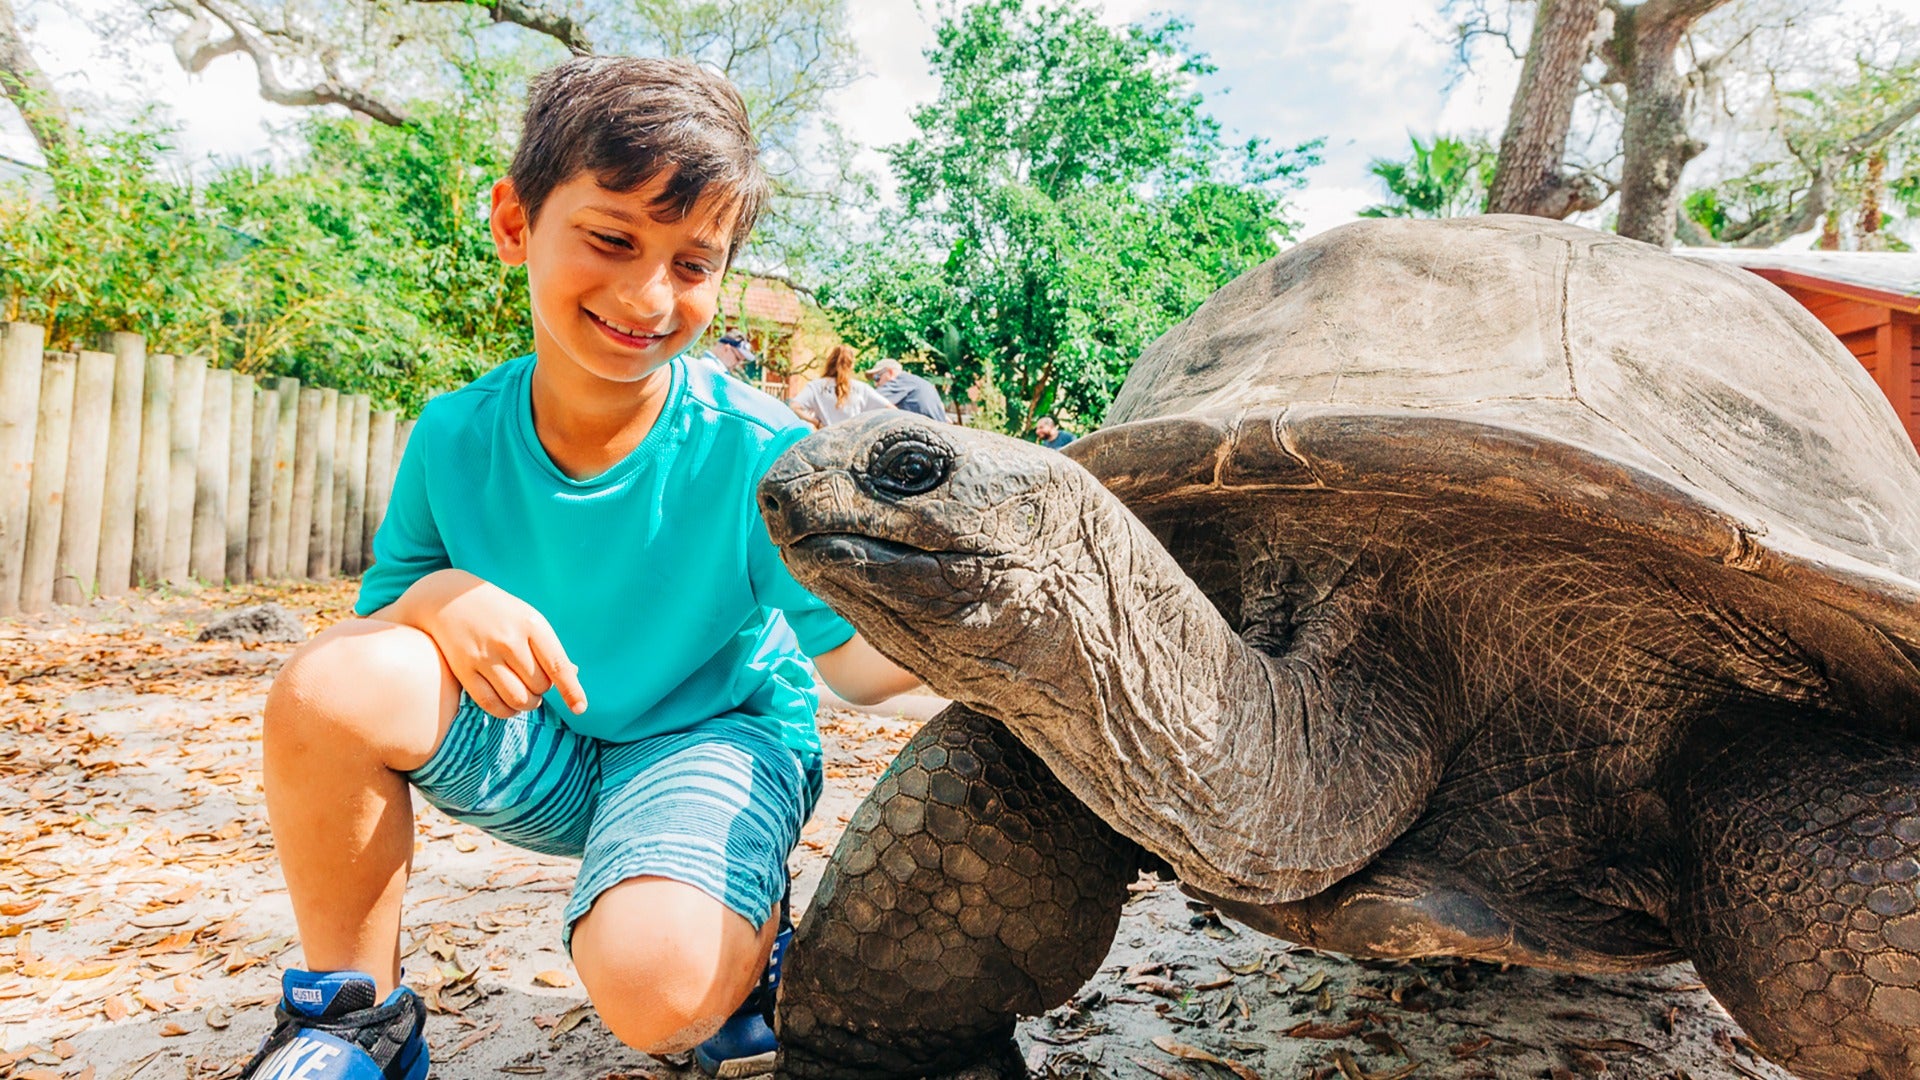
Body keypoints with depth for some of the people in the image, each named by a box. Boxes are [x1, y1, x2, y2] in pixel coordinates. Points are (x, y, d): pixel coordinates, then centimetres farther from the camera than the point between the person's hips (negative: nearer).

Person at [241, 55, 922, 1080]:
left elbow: (855, 659, -16)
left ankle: (752, 936, 8)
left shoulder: (757, 454, -21)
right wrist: (438, 596, -26)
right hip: (539, 747, 4)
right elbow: (375, 620, -3)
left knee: (657, 987, -32)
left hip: (715, 736, -3)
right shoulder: (454, 439, -10)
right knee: (325, 688, -22)